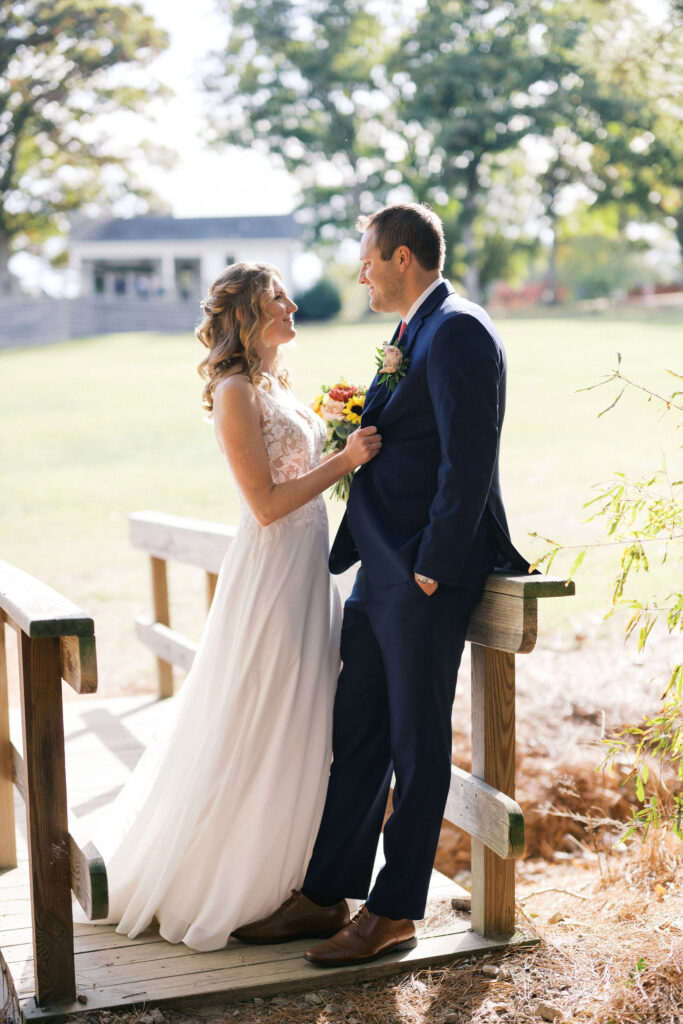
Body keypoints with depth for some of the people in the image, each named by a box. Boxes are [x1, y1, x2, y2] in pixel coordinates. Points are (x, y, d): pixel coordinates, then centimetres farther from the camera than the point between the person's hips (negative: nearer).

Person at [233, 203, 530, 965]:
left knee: (415, 744, 3)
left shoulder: (457, 332, -14)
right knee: (356, 733, 14)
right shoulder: (409, 336, 17)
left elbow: (469, 460, -21)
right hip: (380, 569, 10)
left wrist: (433, 568, -20)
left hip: (426, 574, -10)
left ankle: (395, 911, 16)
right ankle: (327, 892, 24)